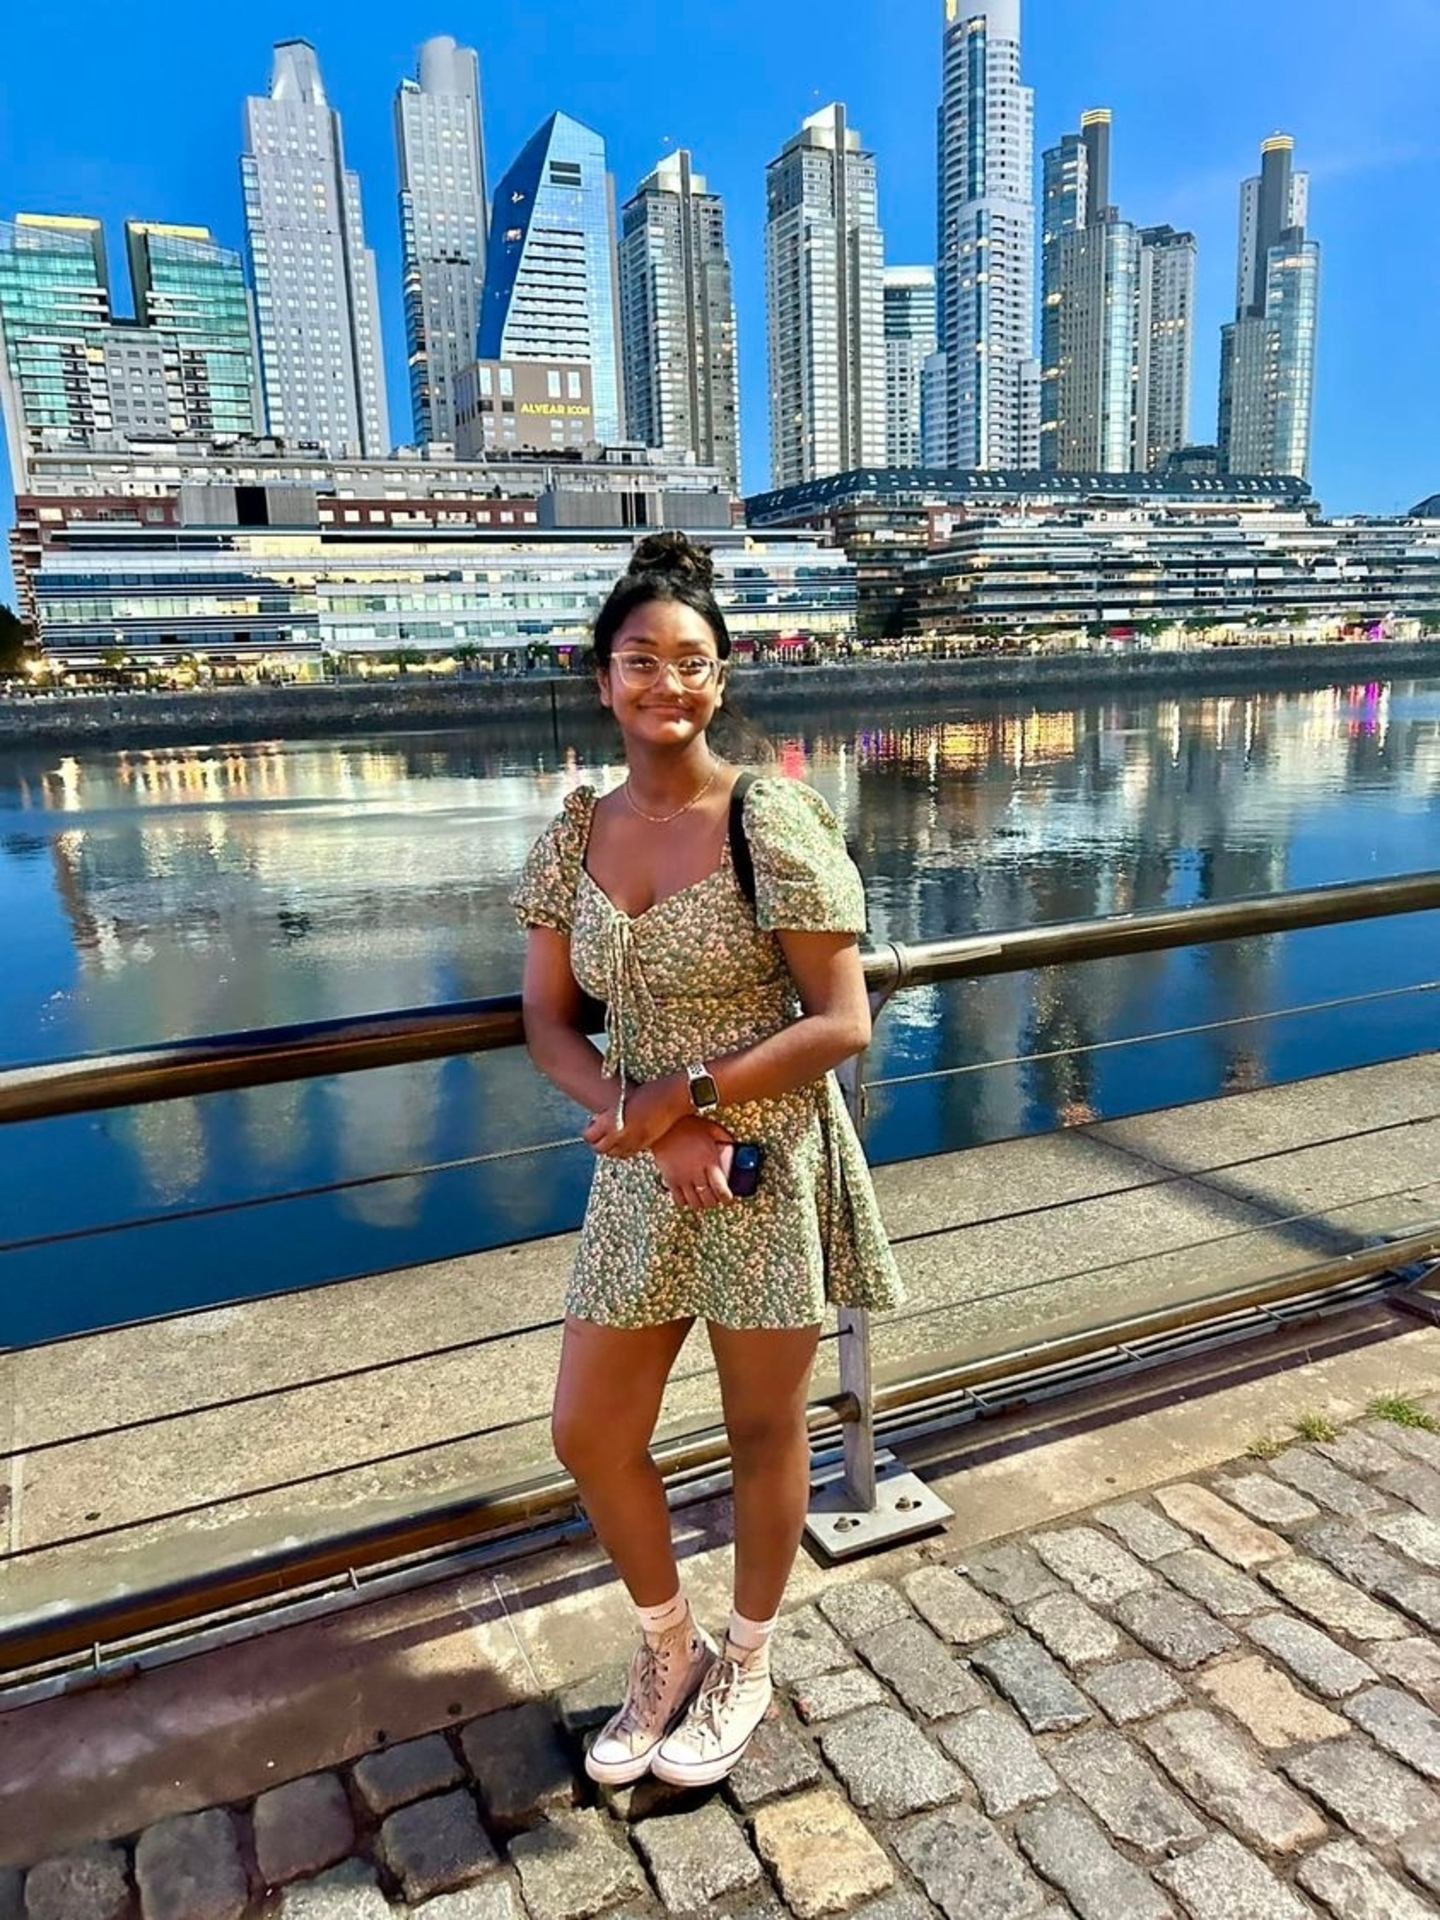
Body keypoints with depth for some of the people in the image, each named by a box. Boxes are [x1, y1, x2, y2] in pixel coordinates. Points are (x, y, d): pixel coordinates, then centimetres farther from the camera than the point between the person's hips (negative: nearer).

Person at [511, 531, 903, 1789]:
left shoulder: (773, 825, -15)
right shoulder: (574, 837, 0)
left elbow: (842, 1025, -16)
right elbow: (548, 1023, 1)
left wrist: (681, 1096, -19)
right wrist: (644, 1123, -14)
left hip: (771, 1168, -4)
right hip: (642, 1171, 5)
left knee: (763, 1428, 14)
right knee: (589, 1434, 12)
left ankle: (745, 1669, 42)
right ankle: (668, 1651, 41)